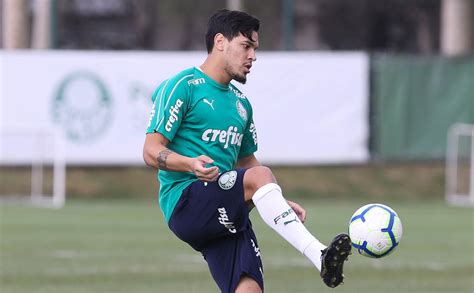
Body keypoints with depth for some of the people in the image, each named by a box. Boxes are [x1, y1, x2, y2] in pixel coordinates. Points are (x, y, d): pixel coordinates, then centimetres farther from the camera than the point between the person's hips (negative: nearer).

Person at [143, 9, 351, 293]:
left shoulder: (240, 102, 23)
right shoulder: (183, 87, -1)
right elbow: (151, 152, -7)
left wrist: (281, 202, 16)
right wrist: (192, 165, -26)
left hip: (227, 217, 8)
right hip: (185, 202, -8)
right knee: (261, 176, -31)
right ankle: (319, 256, -44)